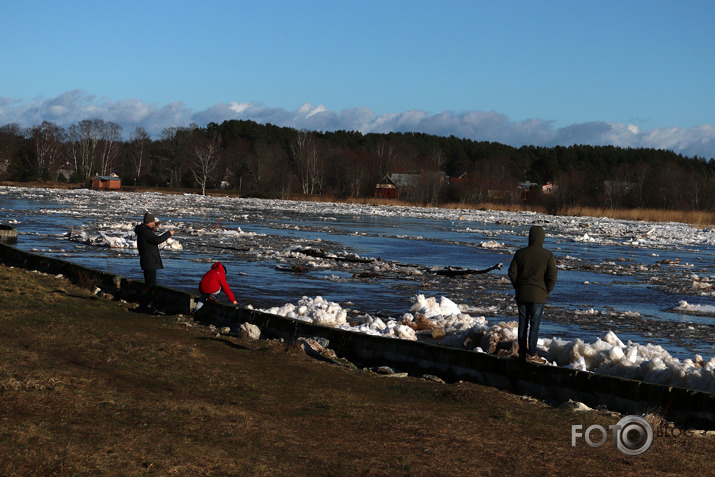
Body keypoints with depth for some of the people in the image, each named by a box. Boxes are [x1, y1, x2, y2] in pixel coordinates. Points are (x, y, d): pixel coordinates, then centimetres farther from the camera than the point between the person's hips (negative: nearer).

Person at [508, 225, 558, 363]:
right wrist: (547, 292, 4)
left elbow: (512, 273, 1)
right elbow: (552, 276, -11)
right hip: (538, 296, -3)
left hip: (522, 294, 3)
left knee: (523, 323, 11)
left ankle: (522, 352, 15)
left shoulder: (520, 253, 0)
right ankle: (531, 354, 0)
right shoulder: (548, 255, -8)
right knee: (534, 324, 1)